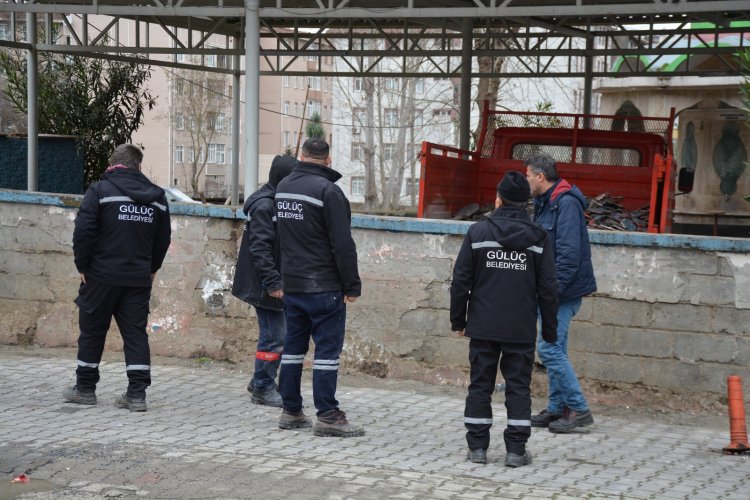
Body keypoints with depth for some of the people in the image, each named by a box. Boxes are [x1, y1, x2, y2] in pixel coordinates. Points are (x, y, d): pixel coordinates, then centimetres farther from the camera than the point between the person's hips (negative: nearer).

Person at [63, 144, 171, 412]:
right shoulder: (157, 197, 6)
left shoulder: (99, 191, -8)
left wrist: (82, 266, -2)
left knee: (92, 331, 10)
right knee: (136, 332, 5)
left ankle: (85, 388, 20)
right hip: (139, 279, 3)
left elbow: (83, 231, -13)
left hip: (101, 276, -3)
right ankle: (136, 393, -1)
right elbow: (163, 239, 11)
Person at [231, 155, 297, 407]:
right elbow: (259, 247, -22)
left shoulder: (276, 202, 13)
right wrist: (272, 282, -23)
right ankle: (262, 388, 8)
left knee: (277, 334, 14)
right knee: (274, 336, -3)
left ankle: (261, 382, 25)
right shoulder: (263, 206, -17)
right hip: (265, 285, -10)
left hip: (275, 283, 10)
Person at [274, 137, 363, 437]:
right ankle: (327, 416, -3)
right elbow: (343, 244, -16)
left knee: (293, 345, 13)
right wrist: (352, 285, -11)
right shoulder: (327, 191, -15)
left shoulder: (283, 187, 9)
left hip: (291, 284, 7)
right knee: (328, 347, -3)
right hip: (323, 286, -7)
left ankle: (290, 411, 17)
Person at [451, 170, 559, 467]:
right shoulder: (538, 238, -1)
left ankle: (477, 446, 11)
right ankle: (516, 450, 5)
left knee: (480, 385, 8)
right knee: (518, 387, 6)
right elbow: (547, 288, 0)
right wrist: (550, 329, 8)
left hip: (483, 327, 0)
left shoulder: (478, 232, -3)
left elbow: (461, 281, -1)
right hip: (522, 330, 0)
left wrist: (458, 320, 9)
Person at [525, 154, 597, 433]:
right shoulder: (545, 204, 15)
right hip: (550, 291, 10)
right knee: (555, 349, 13)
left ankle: (579, 409, -6)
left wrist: (553, 288, -24)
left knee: (549, 348, -12)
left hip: (564, 292, -10)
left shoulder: (566, 203, -16)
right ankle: (557, 408, 20)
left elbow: (568, 252, -23)